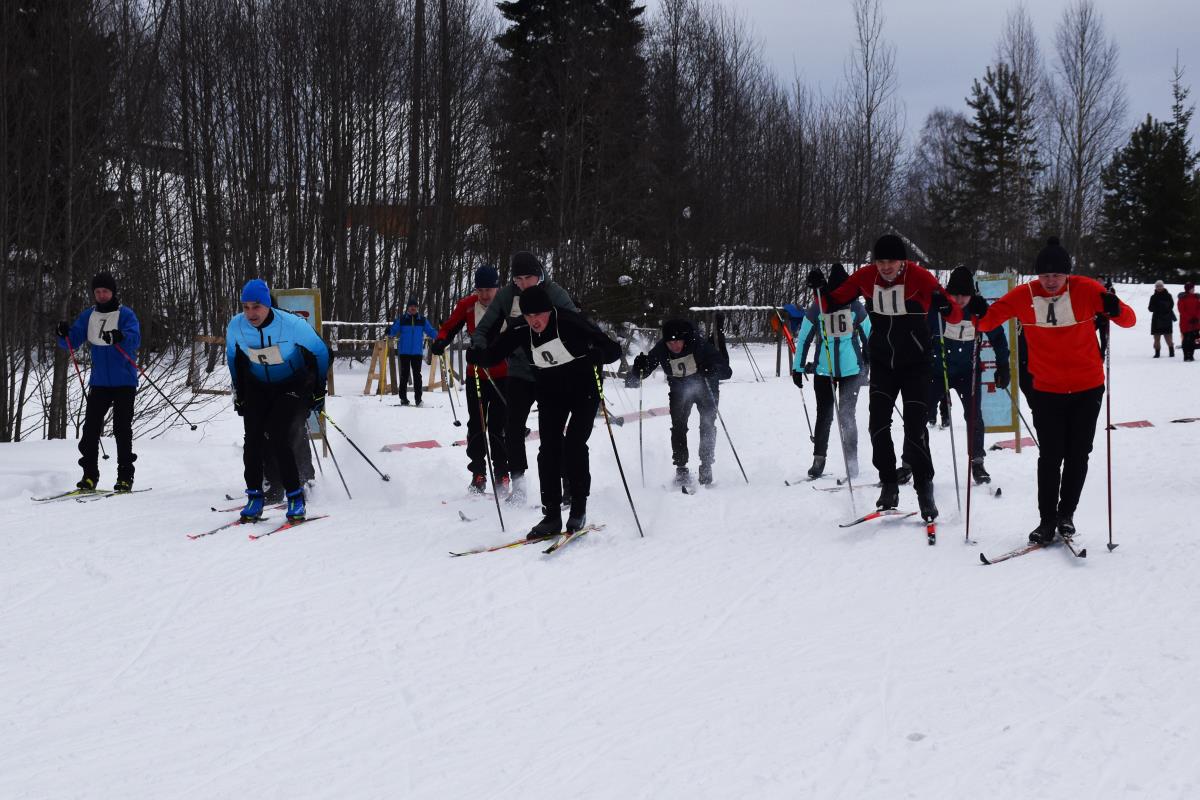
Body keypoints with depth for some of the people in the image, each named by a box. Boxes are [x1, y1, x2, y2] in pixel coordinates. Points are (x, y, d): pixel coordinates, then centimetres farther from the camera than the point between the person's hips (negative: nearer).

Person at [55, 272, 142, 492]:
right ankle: (89, 475, 3)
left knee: (122, 428, -4)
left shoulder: (125, 314, -4)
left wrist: (119, 337, -42)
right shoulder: (88, 316, 9)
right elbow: (72, 344, 7)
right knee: (91, 427, -2)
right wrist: (64, 334, -16)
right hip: (99, 381, 4)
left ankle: (125, 476, 2)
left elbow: (135, 339, -20)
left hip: (124, 382, -4)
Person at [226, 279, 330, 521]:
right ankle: (254, 497, 2)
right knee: (253, 440, -10)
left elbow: (320, 352, -9)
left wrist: (318, 391, -5)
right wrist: (239, 393, 12)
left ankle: (295, 496, -9)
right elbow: (233, 357, 8)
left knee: (276, 437, -19)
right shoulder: (236, 326, -15)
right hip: (257, 387, 4)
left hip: (294, 386, -4)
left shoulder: (293, 325, -26)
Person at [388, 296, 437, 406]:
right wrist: (389, 332, -25)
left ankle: (418, 398, 3)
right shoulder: (402, 319, 2)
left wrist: (439, 336, -11)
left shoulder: (422, 320, 6)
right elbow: (394, 330, -3)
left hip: (417, 352, 1)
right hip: (404, 352, -1)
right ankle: (403, 397, 5)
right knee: (404, 374, 1)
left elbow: (430, 331, 6)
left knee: (417, 375, 1)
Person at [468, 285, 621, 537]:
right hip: (550, 392, 4)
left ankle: (579, 508, 0)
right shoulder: (521, 332, -12)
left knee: (574, 445, -16)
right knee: (549, 449, -6)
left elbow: (613, 349, -25)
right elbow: (494, 353, -6)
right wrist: (477, 355, -29)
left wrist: (597, 355, -48)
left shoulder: (570, 323, -26)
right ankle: (552, 514, -2)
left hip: (584, 389, -4)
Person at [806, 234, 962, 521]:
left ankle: (924, 488, 1)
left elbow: (956, 317, -19)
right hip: (882, 362, 3)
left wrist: (944, 306, -42)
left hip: (915, 364, -3)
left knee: (915, 426, -10)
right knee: (878, 422, -8)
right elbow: (834, 302, 5)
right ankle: (889, 485, 4)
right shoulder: (866, 277, -8)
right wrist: (821, 289, -15)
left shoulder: (919, 277, -18)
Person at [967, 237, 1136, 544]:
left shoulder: (1086, 290, -11)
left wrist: (1115, 309, -33)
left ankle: (1066, 513, 24)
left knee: (1077, 456, 8)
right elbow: (990, 320, -3)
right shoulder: (1024, 296, -7)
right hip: (1046, 391, 0)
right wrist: (980, 315, -26)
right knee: (1050, 457, -2)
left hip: (1087, 389, 0)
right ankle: (1047, 519, 8)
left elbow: (1129, 320, -10)